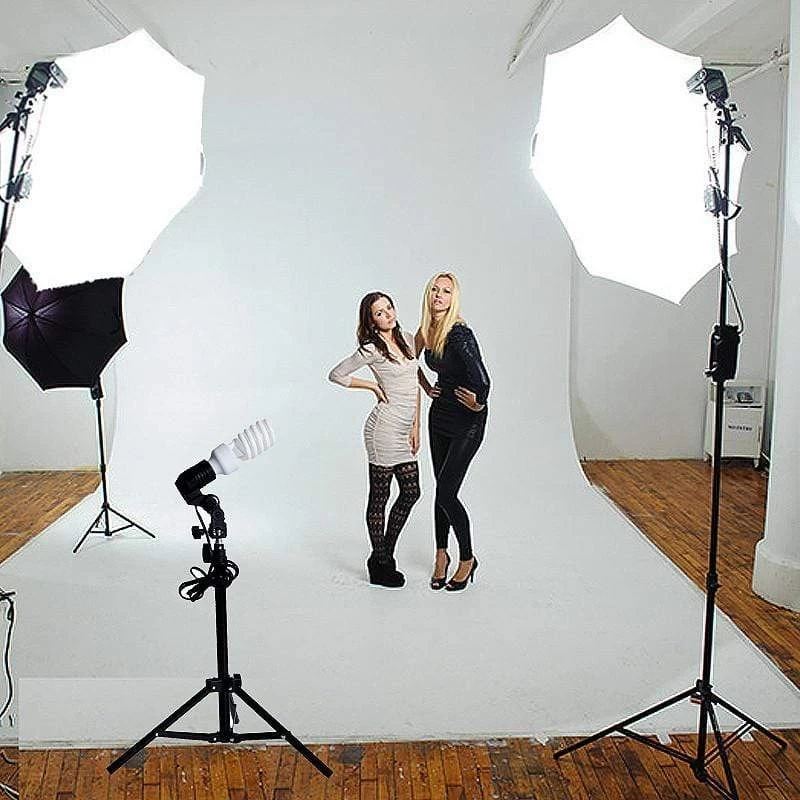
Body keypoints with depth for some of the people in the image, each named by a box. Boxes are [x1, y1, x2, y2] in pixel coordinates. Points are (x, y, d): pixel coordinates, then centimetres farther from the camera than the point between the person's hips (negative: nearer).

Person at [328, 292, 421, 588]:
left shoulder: (407, 339, 10)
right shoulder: (371, 349, -10)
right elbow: (336, 374, -4)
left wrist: (416, 425, 8)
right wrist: (373, 386, -4)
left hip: (405, 429, 8)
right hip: (384, 427, -7)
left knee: (411, 492, 11)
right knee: (379, 497, 3)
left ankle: (385, 553, 25)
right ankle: (380, 564, 15)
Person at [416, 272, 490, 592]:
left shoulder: (460, 334, -24)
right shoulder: (426, 331, 2)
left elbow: (482, 381, -32)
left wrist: (478, 404, -15)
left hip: (467, 421, -7)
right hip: (439, 415, 7)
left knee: (446, 493, -8)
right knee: (442, 490, 12)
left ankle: (467, 559, 12)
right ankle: (441, 555, 26)